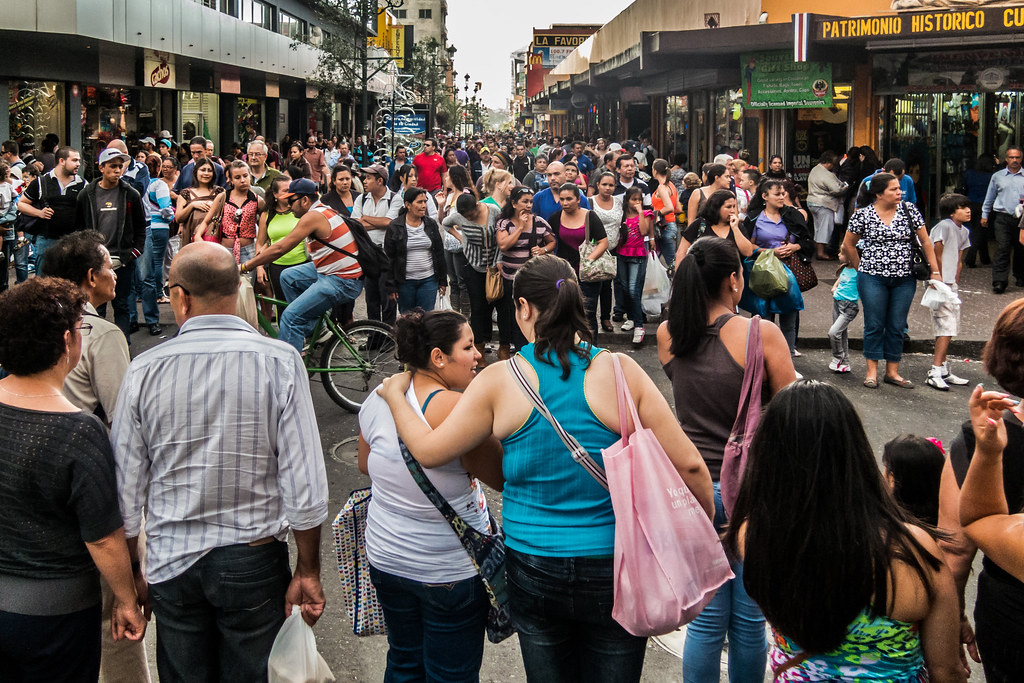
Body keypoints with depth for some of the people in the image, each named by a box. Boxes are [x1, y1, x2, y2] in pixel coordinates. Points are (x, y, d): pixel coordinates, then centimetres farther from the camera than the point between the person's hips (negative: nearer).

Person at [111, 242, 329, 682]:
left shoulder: (145, 371, -8)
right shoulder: (280, 363, -12)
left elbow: (125, 487, -2)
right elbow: (304, 484, -13)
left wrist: (129, 572, 12)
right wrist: (308, 572, -1)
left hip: (171, 563, 2)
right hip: (253, 561, -1)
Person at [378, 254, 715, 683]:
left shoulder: (500, 380, -10)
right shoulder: (619, 372, -10)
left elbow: (429, 451, -1)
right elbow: (687, 464, -10)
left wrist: (395, 395, 16)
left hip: (533, 572, 1)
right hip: (615, 570, 0)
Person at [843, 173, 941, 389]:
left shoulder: (909, 210, 0)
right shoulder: (863, 215, -5)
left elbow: (925, 242, 5)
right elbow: (848, 245, 7)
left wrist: (935, 271, 3)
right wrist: (861, 268, 9)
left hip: (904, 279, 2)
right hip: (873, 279, -2)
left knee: (897, 327, 7)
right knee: (874, 325, 4)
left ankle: (892, 372, 17)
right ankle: (872, 371, 13)